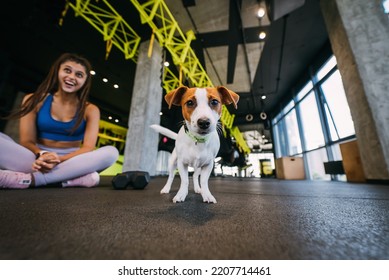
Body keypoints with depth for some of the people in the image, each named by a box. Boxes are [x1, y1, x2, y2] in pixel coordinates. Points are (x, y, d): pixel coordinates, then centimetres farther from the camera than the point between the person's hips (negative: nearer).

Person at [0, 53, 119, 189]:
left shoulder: (90, 110, -1)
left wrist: (59, 160, -26)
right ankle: (72, 178, -34)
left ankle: (31, 178, -28)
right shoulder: (34, 100, 4)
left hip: (71, 162, -1)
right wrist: (42, 155, -24)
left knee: (111, 152, -29)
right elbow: (27, 141, -2)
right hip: (38, 160, 1)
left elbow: (88, 147, -10)